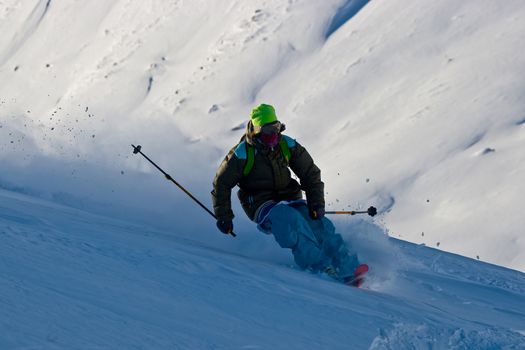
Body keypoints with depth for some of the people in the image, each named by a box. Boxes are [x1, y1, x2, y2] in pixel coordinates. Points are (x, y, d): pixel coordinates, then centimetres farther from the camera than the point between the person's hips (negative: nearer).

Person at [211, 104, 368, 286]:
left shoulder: (287, 146, 2)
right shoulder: (242, 154, -9)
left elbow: (311, 174, 8)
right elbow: (222, 183, 0)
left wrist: (316, 203, -5)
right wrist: (223, 216, -3)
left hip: (289, 199, 4)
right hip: (262, 206, -4)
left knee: (319, 223, -23)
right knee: (290, 219, -36)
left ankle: (348, 271, -33)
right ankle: (321, 267, -45)